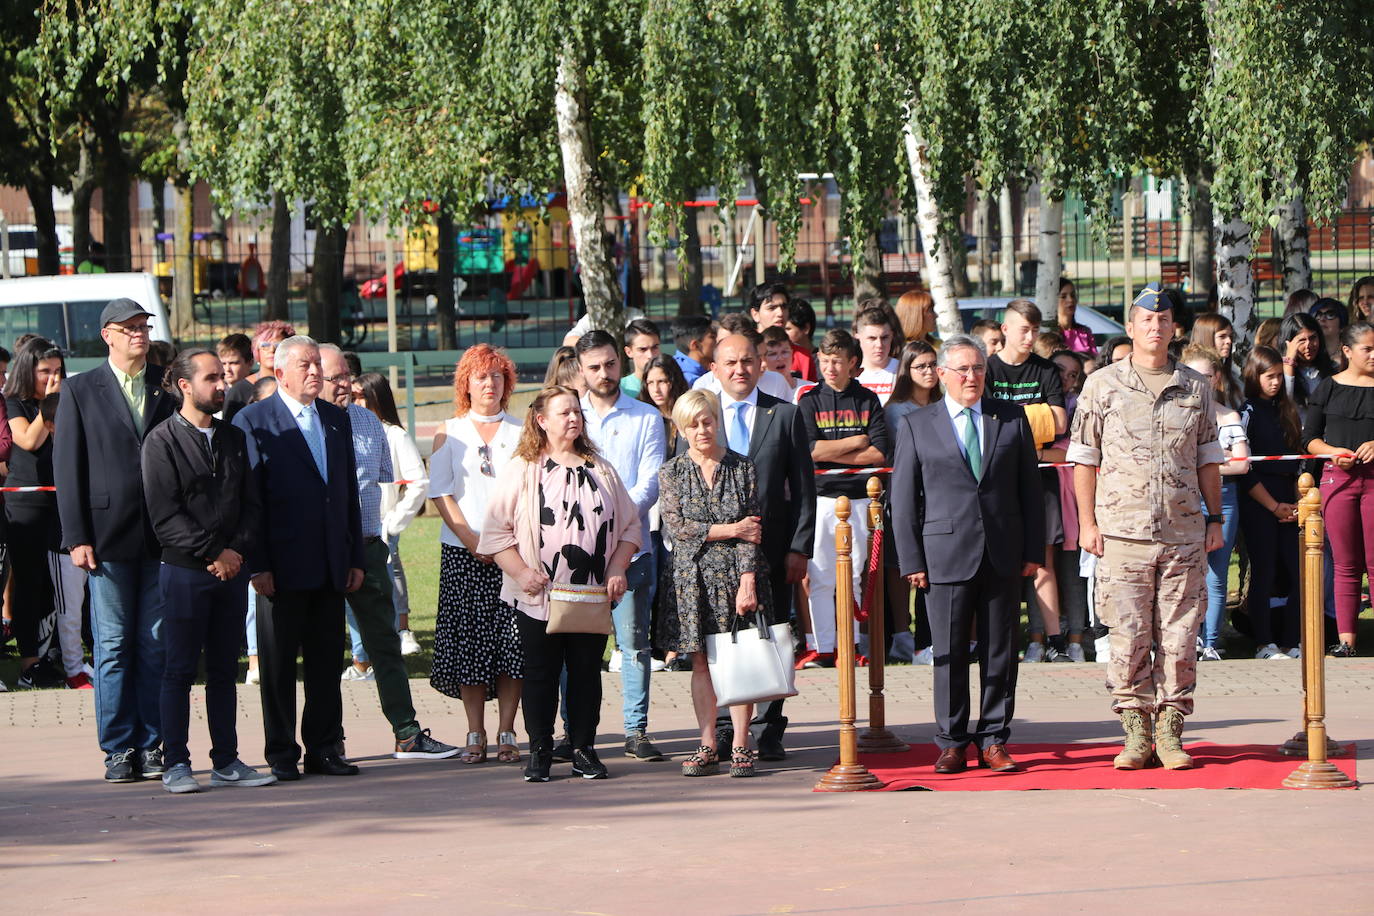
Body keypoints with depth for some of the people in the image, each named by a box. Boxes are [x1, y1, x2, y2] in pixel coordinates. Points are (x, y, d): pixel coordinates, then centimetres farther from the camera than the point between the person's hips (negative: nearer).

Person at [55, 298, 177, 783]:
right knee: (113, 645, 0)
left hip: (164, 537, 2)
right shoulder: (80, 392, 5)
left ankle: (152, 745, 9)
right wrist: (76, 537, -5)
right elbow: (68, 468, 3)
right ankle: (118, 749, 5)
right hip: (109, 536, -2)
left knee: (157, 644, 3)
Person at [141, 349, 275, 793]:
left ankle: (226, 761, 13)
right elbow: (165, 517, -10)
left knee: (224, 669, 9)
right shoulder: (162, 441, -4)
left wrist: (237, 549, -5)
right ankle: (176, 765, 4)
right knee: (180, 670, -2)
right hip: (184, 571, -5)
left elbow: (251, 503, 12)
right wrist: (213, 553, -13)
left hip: (231, 570, 5)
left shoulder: (233, 438, 14)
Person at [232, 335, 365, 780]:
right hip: (283, 567, -5)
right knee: (278, 664, 2)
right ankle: (281, 754, 8)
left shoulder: (337, 420, 14)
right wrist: (257, 564, -13)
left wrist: (355, 558, 11)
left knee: (327, 660, 8)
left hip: (331, 566, 5)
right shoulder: (253, 421, -4)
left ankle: (325, 748, 16)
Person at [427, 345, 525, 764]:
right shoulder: (450, 434, 8)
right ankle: (475, 735, 2)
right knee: (468, 642, -3)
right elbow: (441, 494, 2)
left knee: (512, 641, -4)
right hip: (463, 552, 0)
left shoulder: (521, 433, 10)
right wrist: (473, 541, -10)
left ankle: (506, 734, 1)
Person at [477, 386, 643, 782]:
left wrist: (617, 570, 0)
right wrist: (521, 572, -13)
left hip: (592, 597, 3)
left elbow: (630, 525, 14)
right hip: (538, 598, -3)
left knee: (587, 671, 4)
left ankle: (584, 749, 12)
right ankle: (540, 752, 8)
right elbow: (495, 530, -2)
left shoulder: (601, 471, 12)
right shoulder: (521, 471, 1)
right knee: (540, 672, 1)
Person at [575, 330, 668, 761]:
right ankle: (574, 730, 8)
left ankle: (637, 731, 5)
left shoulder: (646, 418, 8)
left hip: (629, 546, -1)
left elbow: (650, 483, -1)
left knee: (633, 641, -1)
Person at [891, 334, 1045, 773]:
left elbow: (1030, 487, 10)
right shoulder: (916, 426, 5)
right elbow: (904, 498, 4)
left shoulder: (1012, 418, 10)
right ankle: (952, 743, 9)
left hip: (1003, 555, 2)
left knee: (1000, 652, 4)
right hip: (946, 553, -2)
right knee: (950, 654, 1)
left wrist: (1033, 550, 4)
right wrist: (911, 560, -3)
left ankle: (993, 741, 11)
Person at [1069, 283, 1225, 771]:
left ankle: (1170, 731, 8)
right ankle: (1135, 733, 5)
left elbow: (1208, 459, 17)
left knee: (1179, 637, 1)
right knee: (1127, 636, -3)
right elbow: (1084, 459, 5)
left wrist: (1214, 518, 11)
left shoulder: (1196, 388, 11)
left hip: (1184, 532, 2)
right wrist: (1087, 523, -1)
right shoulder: (1102, 386, 4)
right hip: (1122, 532, -2)